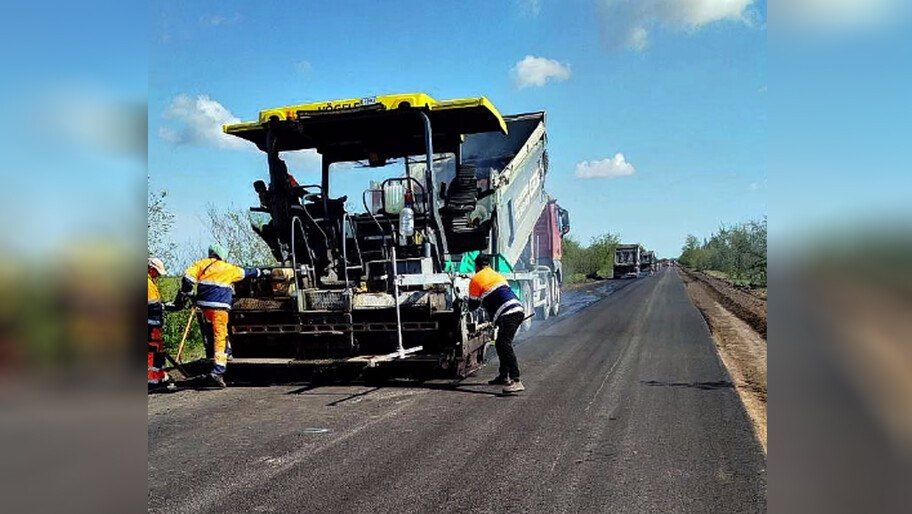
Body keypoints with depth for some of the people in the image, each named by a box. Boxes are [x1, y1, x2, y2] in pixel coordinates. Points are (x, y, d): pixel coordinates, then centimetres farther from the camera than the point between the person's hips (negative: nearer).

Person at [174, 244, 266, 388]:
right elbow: (246, 272, 29)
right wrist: (259, 272, 46)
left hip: (203, 305, 3)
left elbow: (188, 278, 0)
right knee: (220, 337, -8)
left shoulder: (201, 264, 15)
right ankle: (217, 371, -18)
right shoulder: (228, 268, 13)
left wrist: (184, 294, 6)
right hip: (219, 306, -3)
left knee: (209, 334, 18)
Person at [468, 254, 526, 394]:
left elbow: (473, 305, 12)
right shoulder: (498, 275, 29)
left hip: (508, 314, -9)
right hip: (518, 310, 9)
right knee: (501, 344, 20)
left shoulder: (476, 279, 6)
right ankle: (504, 376, 29)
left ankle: (516, 381, -29)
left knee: (504, 345, -17)